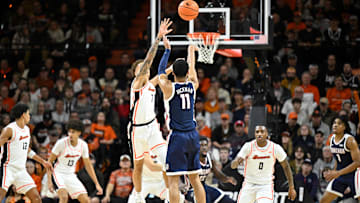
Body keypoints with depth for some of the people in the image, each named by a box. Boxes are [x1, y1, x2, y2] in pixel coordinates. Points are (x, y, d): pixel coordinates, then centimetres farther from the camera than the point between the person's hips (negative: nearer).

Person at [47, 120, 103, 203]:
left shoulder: (83, 145, -5)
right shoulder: (61, 143, -18)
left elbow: (88, 165, 7)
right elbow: (49, 162, -10)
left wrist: (97, 184, 4)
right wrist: (49, 181, -17)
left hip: (71, 176, 5)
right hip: (58, 174, -5)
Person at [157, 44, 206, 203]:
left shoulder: (168, 87, -10)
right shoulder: (193, 85, 2)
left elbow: (160, 72, 9)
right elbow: (192, 69, 22)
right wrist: (191, 50, 40)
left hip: (177, 136, -5)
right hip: (193, 136, 5)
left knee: (173, 180, -6)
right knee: (195, 178, 13)